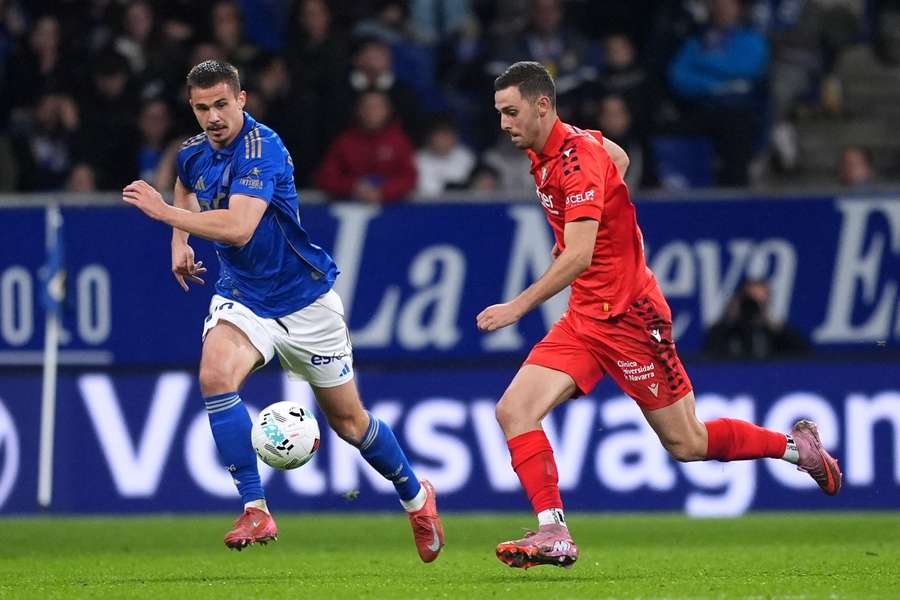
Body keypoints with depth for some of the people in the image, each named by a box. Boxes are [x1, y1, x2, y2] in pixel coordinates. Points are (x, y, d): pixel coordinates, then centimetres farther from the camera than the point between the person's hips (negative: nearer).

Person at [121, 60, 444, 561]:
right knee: (215, 374, -27)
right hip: (242, 296, 5)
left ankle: (416, 497, 34)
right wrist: (180, 243, 13)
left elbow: (239, 227, -36)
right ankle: (255, 510, -23)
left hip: (304, 298, -5)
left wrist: (163, 212, -33)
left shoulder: (262, 148, -23)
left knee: (348, 420, 7)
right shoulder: (195, 154, 0)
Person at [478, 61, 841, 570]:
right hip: (584, 316, 9)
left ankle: (797, 446, 24)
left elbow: (578, 257, -31)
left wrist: (517, 308, -35)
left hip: (628, 315, -9)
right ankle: (554, 534, -14)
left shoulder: (577, 158, -22)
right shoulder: (542, 153, 6)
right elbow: (620, 158, 26)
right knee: (514, 411, -11)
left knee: (687, 445, 2)